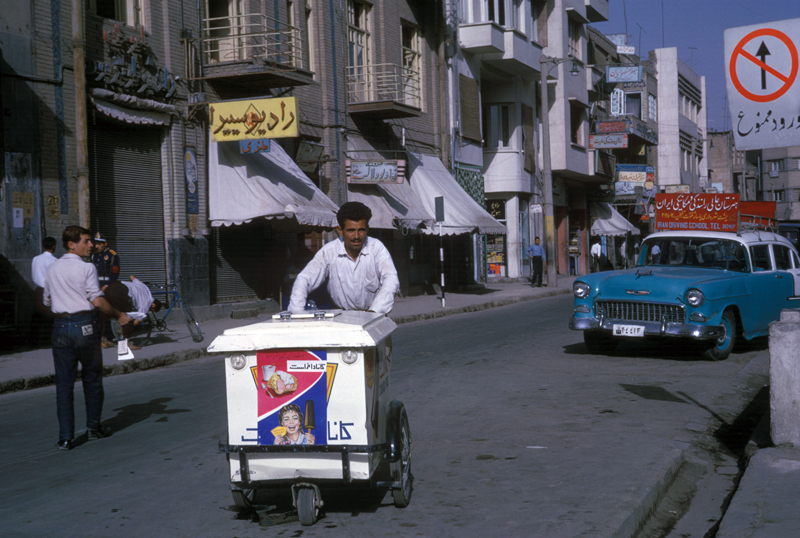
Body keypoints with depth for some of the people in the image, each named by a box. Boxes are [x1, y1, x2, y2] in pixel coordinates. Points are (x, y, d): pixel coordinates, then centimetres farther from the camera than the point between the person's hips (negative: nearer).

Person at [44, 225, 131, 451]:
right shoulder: (86, 268, -6)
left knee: (63, 383, 4)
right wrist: (119, 316, -3)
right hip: (84, 325, -4)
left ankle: (65, 437, 1)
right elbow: (97, 300, -13)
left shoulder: (52, 268, 13)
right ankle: (93, 427, 21)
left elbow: (47, 301, 19)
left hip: (60, 326, 5)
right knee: (92, 379, 12)